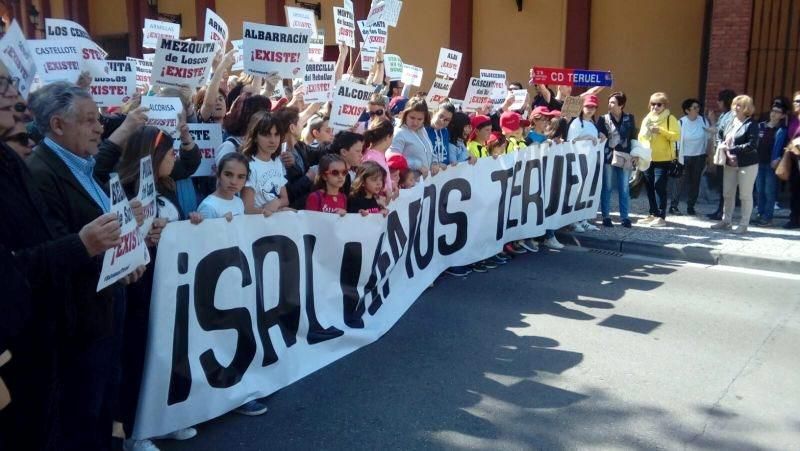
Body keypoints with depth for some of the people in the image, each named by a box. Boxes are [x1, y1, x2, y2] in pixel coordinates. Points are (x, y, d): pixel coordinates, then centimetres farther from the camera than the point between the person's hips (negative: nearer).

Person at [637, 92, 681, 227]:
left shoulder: (670, 119, -4)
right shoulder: (647, 119, 13)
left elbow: (676, 136, -13)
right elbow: (641, 136, 18)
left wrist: (661, 131, -22)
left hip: (663, 159, -6)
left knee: (659, 187, -9)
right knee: (650, 187, 10)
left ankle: (661, 217, -6)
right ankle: (653, 214, 20)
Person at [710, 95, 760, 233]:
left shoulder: (751, 124, -11)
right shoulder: (731, 122, 10)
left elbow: (752, 145, -19)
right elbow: (723, 138, 18)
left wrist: (731, 149, -19)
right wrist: (722, 146, -5)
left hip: (747, 165, -7)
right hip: (730, 164, 7)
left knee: (745, 195, 3)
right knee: (728, 194, 12)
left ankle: (743, 224, 10)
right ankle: (726, 221, 24)